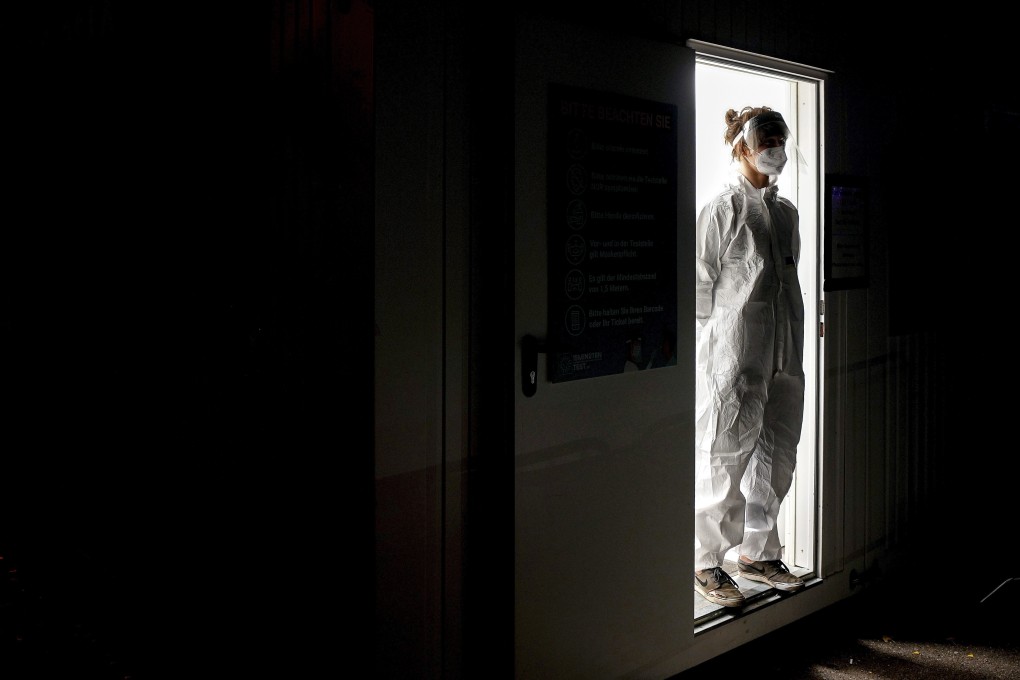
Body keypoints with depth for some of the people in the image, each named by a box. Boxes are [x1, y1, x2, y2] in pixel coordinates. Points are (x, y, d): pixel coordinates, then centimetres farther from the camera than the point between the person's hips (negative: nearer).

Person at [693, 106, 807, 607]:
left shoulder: (786, 211, 14)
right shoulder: (721, 210, -7)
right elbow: (701, 287, -7)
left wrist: (794, 349, 15)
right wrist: (713, 349, -8)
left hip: (785, 359, 7)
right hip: (734, 359, -7)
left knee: (776, 458, 12)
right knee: (724, 462, -1)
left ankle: (759, 552, 26)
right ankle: (706, 564, 11)